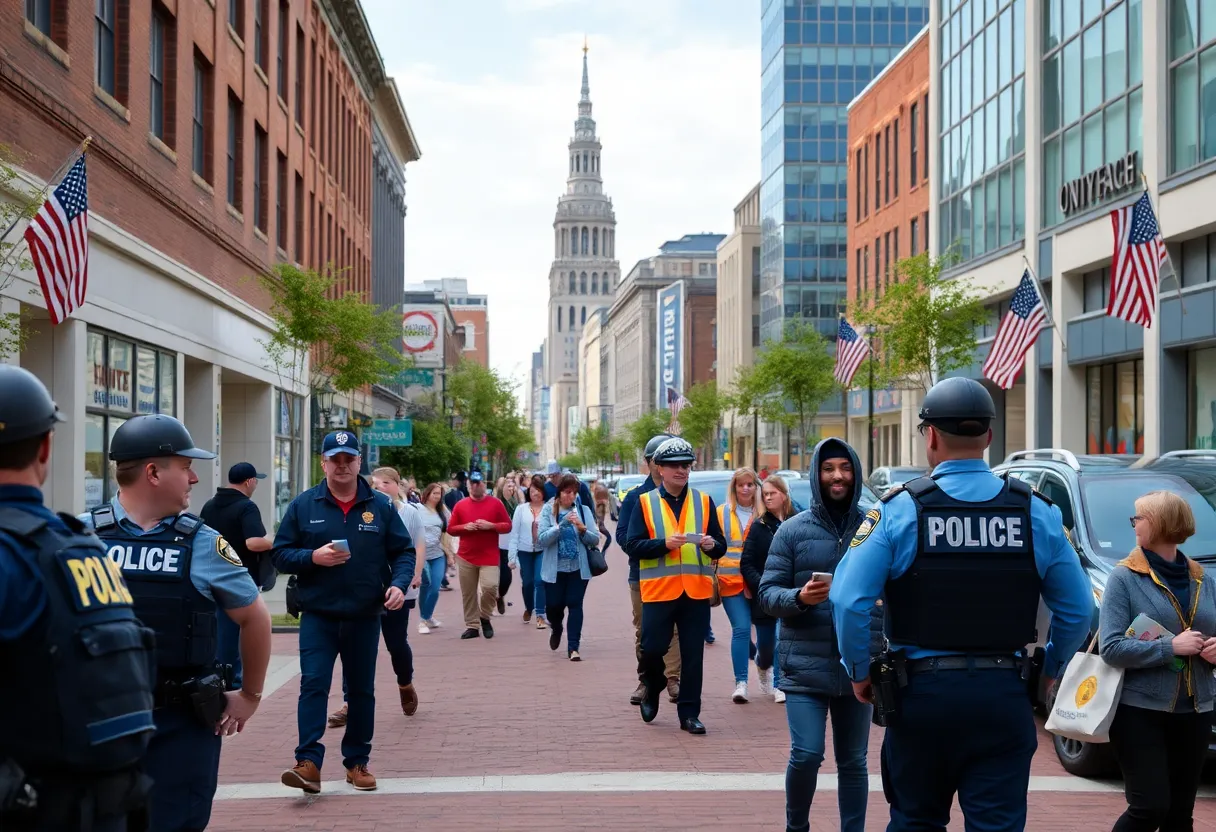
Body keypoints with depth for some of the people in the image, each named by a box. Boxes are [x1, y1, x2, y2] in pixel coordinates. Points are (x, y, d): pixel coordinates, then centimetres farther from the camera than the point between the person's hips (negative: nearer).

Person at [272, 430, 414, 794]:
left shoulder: (380, 507, 4)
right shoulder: (303, 506, 2)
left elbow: (403, 551, 7)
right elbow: (280, 554, 2)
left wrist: (399, 584, -12)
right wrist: (313, 557, -16)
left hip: (364, 617, 2)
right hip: (318, 616, -1)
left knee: (361, 689, 9)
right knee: (313, 684, -13)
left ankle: (357, 761, 21)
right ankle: (309, 762, -16)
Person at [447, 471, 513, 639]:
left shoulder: (496, 503, 1)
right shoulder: (460, 505, 6)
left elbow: (508, 526, 2)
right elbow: (450, 529, 7)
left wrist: (490, 525, -14)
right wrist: (465, 527, -12)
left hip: (489, 557, -2)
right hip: (466, 557, 2)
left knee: (490, 586, -18)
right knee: (468, 593, 4)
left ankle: (484, 617, 7)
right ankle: (472, 626, 14)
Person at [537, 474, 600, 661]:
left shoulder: (584, 510, 2)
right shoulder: (548, 510, -3)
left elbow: (595, 539, 0)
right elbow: (541, 539, -13)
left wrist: (582, 528, -18)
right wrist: (561, 525, -24)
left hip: (578, 567, 1)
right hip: (555, 568, 0)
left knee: (575, 605, -4)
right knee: (553, 605, 6)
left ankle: (573, 647, 1)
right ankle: (556, 629, 39)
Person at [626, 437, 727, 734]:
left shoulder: (703, 501, 8)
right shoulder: (645, 502, 2)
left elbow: (720, 545, 9)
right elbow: (634, 545, -5)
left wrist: (712, 545, -14)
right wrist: (665, 544, -19)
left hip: (697, 590, 2)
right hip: (658, 590, -2)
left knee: (693, 655, 4)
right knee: (652, 648, 1)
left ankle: (689, 713, 12)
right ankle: (653, 690, 30)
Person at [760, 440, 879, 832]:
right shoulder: (793, 530, 0)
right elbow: (768, 592, 1)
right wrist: (799, 597, -19)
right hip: (806, 665, -1)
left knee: (853, 762, 11)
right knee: (806, 755, -7)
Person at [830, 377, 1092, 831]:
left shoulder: (899, 510, -7)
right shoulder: (1036, 512, 0)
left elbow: (848, 598, -14)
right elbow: (1078, 609, 2)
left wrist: (859, 672, 0)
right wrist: (1048, 670, 17)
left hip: (922, 691, -1)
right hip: (1004, 695, 1)